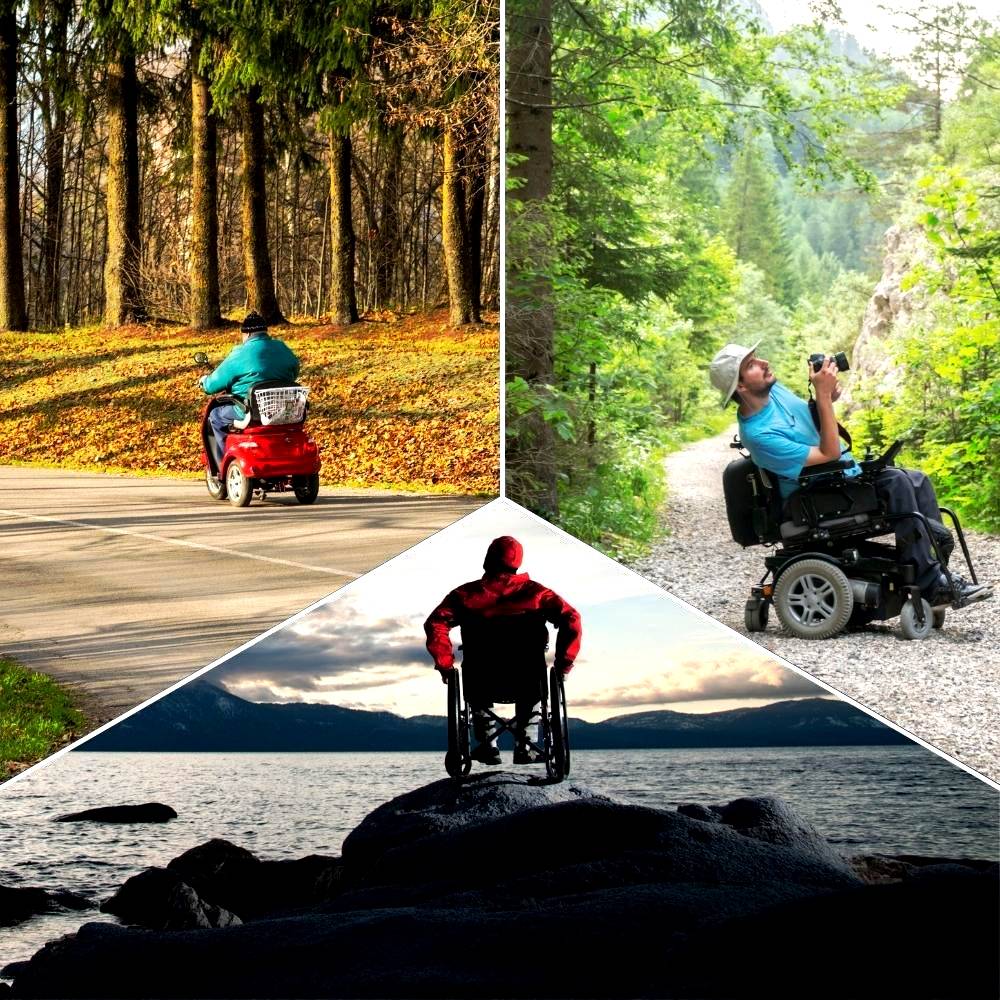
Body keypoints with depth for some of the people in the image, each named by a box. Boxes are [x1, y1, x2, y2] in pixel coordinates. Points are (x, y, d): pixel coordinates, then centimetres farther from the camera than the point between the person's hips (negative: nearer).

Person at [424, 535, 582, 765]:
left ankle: (486, 744, 29)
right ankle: (524, 747, 31)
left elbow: (436, 624, -13)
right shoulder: (535, 592, -1)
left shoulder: (467, 594, -2)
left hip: (482, 684, 0)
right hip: (526, 685, 0)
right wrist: (563, 664, -3)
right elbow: (571, 619, -11)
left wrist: (445, 665, -4)